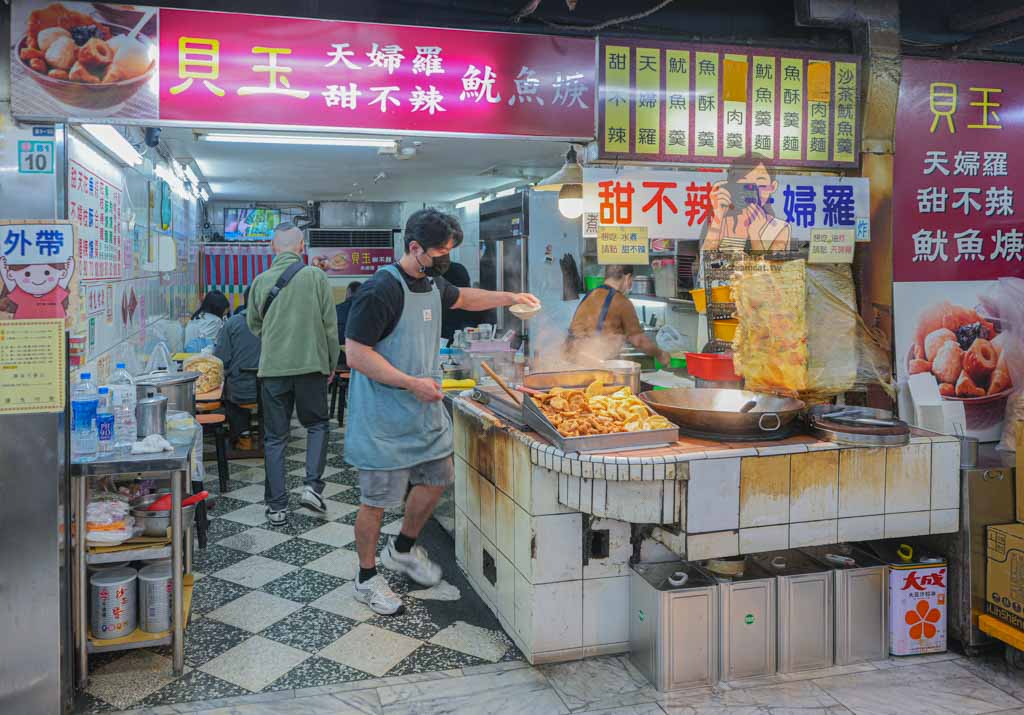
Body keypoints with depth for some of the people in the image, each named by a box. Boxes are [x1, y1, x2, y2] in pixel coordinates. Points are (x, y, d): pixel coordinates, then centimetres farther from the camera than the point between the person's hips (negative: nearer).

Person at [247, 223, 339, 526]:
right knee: (317, 424, 18)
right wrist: (332, 363, 8)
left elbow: (253, 324, 13)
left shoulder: (261, 280, 1)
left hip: (273, 367, 2)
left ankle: (277, 507, 11)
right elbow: (330, 324, -3)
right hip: (311, 364, -1)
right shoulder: (315, 276, -5)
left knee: (275, 438, 9)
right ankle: (313, 485, 3)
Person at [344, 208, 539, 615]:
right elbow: (356, 354, -22)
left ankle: (402, 550, 39)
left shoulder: (432, 284, 8)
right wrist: (412, 383, -25)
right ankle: (367, 578, 22)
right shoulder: (381, 290, -20)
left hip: (426, 411, 9)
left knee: (437, 479, 17)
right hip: (385, 420, -9)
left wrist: (510, 298, 20)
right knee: (377, 500, 2)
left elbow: (463, 298, 31)